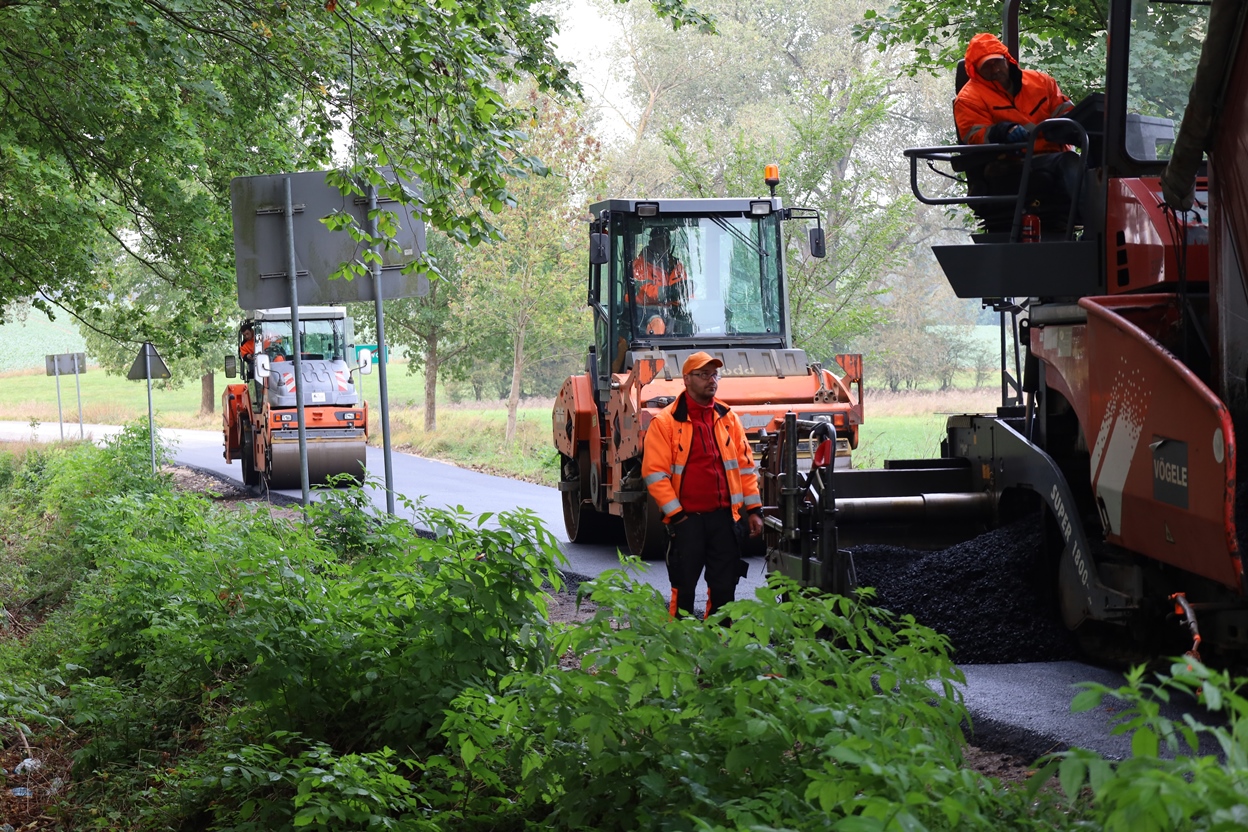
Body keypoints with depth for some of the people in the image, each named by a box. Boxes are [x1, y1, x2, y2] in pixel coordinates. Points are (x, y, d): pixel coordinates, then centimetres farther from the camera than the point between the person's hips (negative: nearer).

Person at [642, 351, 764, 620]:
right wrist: (675, 515, -12)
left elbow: (745, 465, 14)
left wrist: (754, 509, 8)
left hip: (724, 517, 4)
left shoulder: (728, 418, 11)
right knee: (684, 587, 1)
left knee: (725, 586, 7)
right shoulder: (665, 422, -4)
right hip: (687, 518, -4)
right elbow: (655, 473, -7)